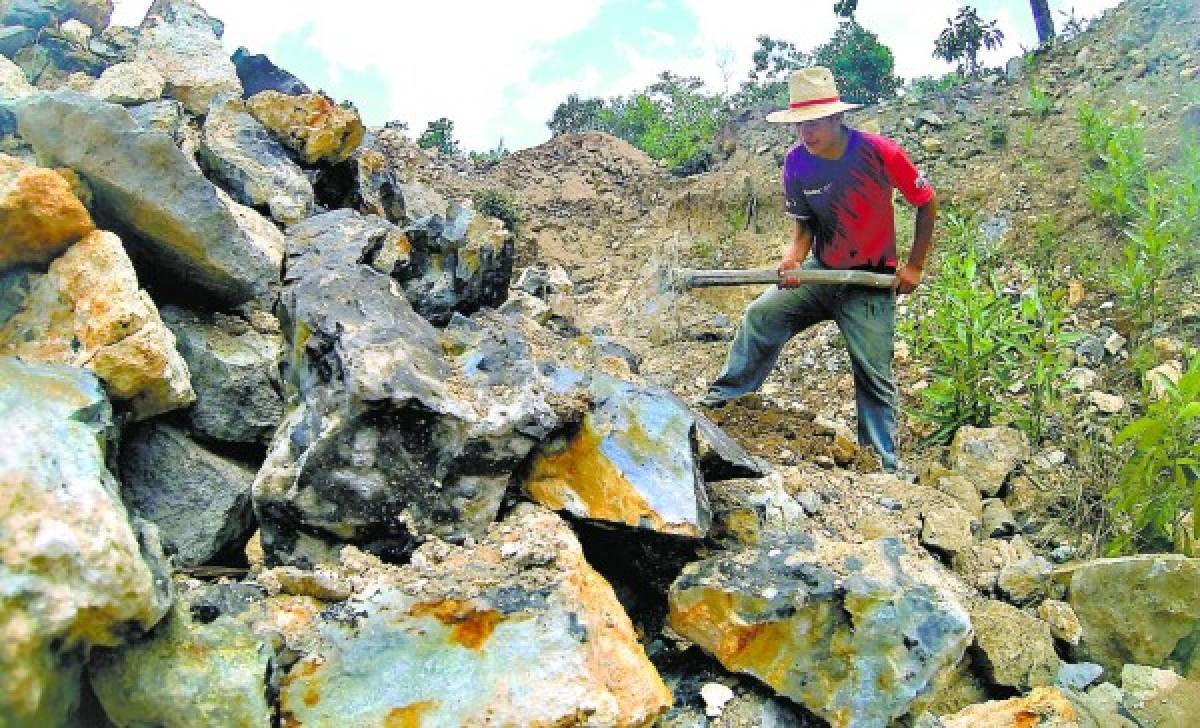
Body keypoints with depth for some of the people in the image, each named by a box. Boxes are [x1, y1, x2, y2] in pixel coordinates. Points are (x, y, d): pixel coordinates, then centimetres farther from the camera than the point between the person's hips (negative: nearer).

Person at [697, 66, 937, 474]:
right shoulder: (797, 162, -9)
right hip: (820, 272, 4)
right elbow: (804, 223, 1)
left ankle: (883, 467, 10)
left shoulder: (879, 152, -20)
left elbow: (927, 203, -7)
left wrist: (914, 266, -7)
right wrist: (793, 256, -21)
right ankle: (722, 400, 3)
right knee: (761, 315, -11)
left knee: (874, 378, -2)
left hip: (871, 283, -4)